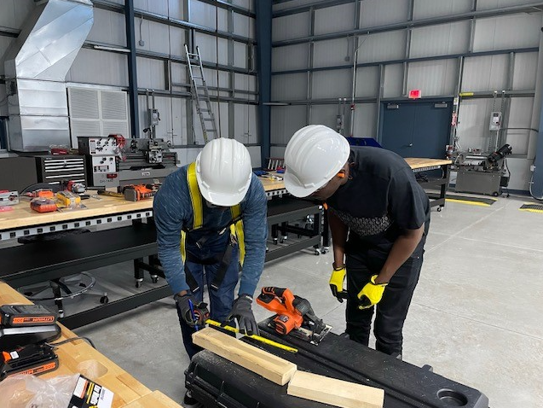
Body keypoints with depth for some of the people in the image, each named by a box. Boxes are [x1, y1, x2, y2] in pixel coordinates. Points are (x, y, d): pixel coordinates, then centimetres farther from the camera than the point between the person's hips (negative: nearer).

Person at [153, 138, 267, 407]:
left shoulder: (253, 190, -35)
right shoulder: (173, 192, -40)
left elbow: (255, 245, -29)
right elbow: (168, 247, -26)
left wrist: (245, 298, -35)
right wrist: (182, 295, -32)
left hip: (223, 242, 1)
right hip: (185, 243, -1)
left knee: (224, 307, 4)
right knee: (189, 309, 2)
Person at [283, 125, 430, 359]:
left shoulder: (390, 174, -39)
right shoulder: (322, 170, -24)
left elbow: (414, 232, -21)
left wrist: (380, 282, -14)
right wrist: (338, 265, -3)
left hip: (401, 240, -4)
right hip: (361, 240, 4)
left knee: (388, 324, 1)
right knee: (355, 315, 12)